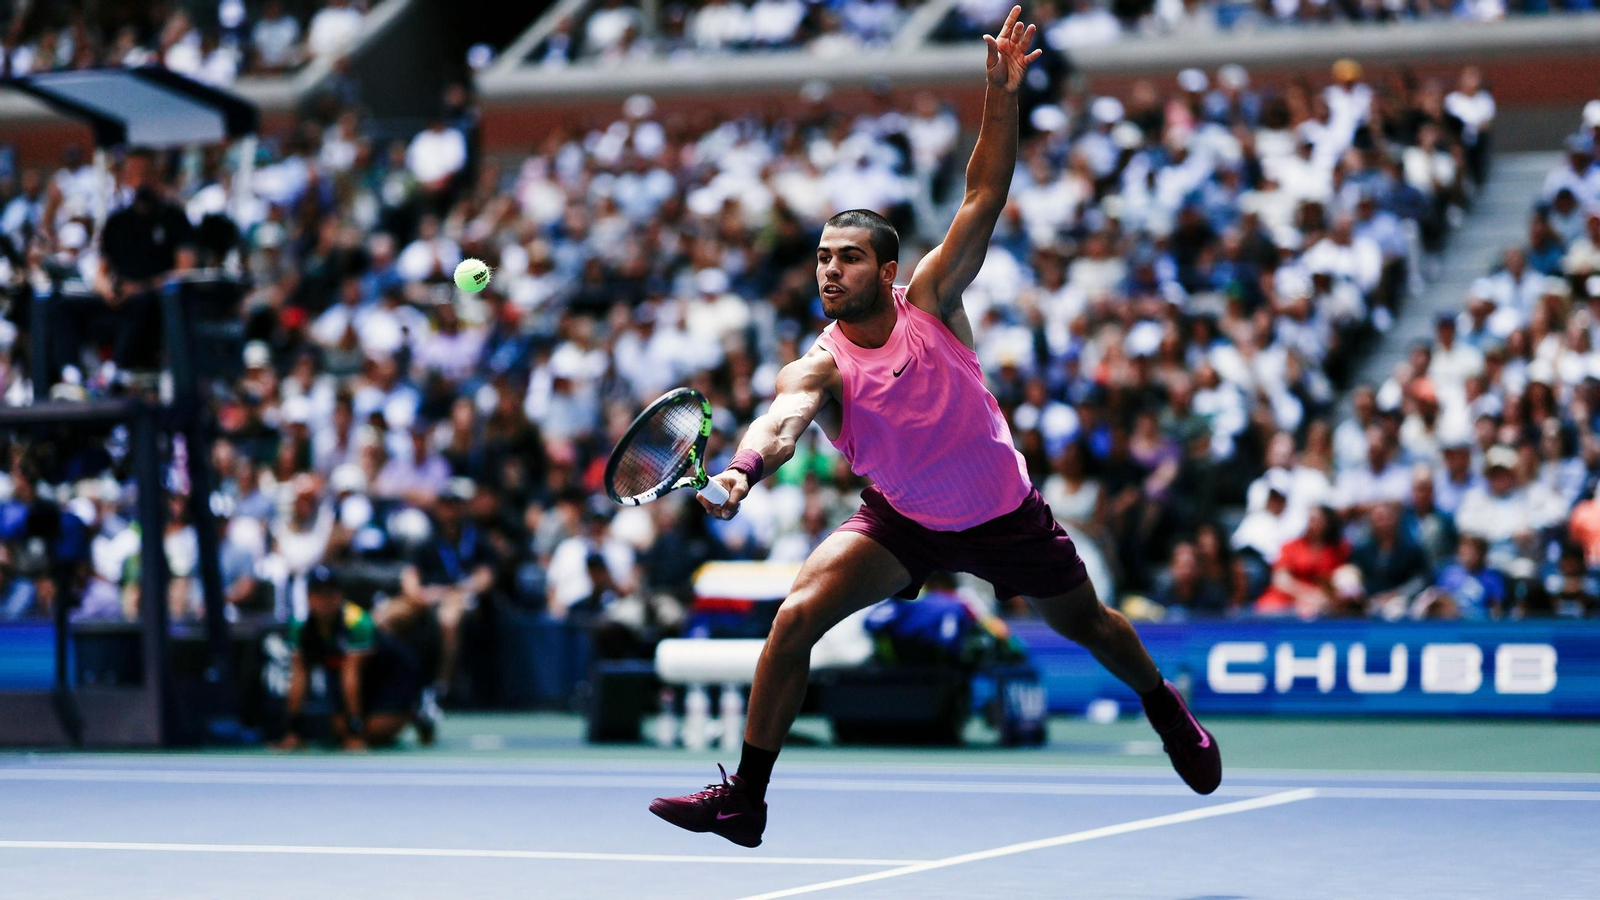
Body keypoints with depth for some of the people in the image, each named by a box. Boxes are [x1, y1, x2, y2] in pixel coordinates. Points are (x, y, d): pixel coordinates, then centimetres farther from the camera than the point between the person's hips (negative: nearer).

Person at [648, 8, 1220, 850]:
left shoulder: (929, 299, -17)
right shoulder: (820, 365, -19)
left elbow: (983, 198, -22)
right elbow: (784, 419, -40)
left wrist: (1002, 94, -33)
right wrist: (743, 469, -62)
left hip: (1004, 515, 1)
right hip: (901, 521, 0)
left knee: (1086, 624, 19)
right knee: (796, 615, -20)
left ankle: (1166, 705, 53)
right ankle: (744, 798, -13)